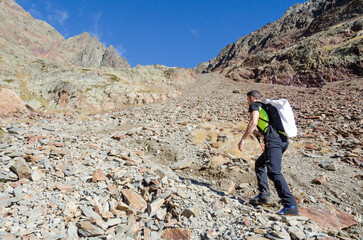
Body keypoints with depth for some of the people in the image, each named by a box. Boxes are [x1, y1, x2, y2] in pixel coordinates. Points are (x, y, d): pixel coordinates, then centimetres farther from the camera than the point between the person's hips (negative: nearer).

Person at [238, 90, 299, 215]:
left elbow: (253, 123, -12)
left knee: (274, 172, -15)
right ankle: (264, 195, 21)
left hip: (273, 141, -10)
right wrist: (257, 133, 45)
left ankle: (291, 205, -19)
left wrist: (243, 139, -10)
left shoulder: (255, 105, 6)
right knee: (259, 164, 23)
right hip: (283, 140, 10)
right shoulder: (266, 107, 31)